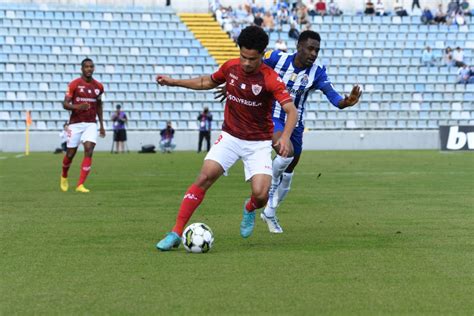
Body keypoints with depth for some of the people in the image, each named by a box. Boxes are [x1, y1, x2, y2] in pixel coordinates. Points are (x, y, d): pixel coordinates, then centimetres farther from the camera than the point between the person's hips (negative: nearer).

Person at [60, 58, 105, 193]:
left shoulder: (98, 86, 6)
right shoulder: (74, 84, -7)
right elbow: (65, 104, -10)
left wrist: (101, 124, 19)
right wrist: (77, 107, -30)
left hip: (91, 124, 2)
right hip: (75, 123, -2)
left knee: (89, 151, -17)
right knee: (71, 153, 6)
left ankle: (80, 185, -16)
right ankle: (64, 177, 37)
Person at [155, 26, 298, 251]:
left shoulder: (270, 79, -19)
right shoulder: (230, 67, -4)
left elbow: (291, 110, -27)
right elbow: (208, 82, 17)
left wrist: (285, 137, -45)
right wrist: (174, 82, 13)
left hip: (259, 143, -3)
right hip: (230, 137, 3)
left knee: (260, 194, -19)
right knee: (205, 177, -16)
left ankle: (249, 209, 22)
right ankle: (176, 233, -11)